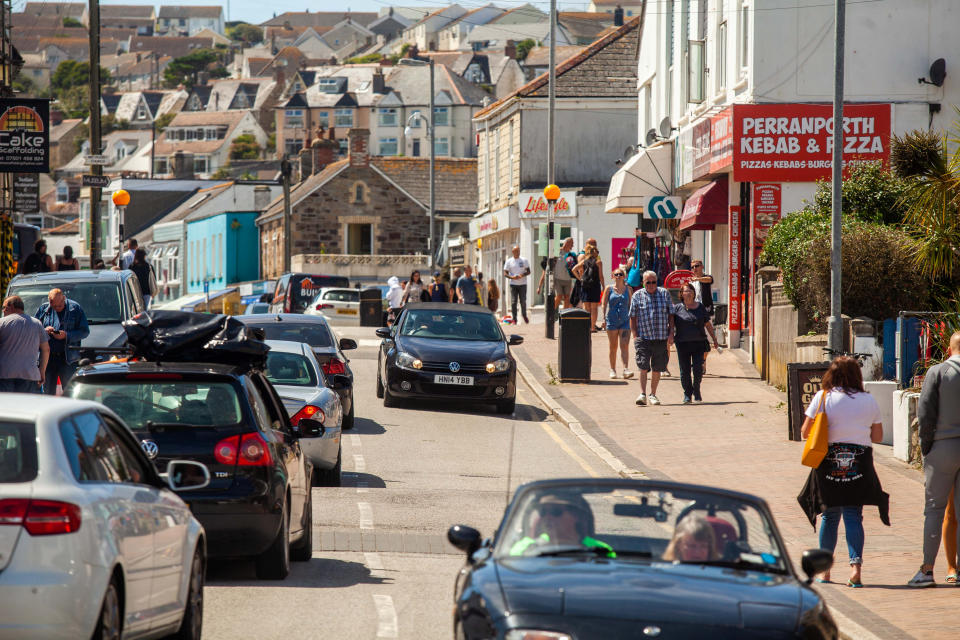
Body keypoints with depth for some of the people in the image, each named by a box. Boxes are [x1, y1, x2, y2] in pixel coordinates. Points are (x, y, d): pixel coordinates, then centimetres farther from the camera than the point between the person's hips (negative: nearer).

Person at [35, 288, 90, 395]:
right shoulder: (44, 309, 9)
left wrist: (66, 335, -14)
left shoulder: (75, 308, 1)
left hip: (68, 358, -3)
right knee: (48, 392, 6)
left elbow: (85, 331, -1)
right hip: (47, 357, 3)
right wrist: (44, 331, -9)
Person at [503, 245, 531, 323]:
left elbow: (528, 272, 6)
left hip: (522, 284, 0)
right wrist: (512, 277, -16)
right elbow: (505, 273, 3)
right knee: (513, 302, -5)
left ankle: (524, 316, 23)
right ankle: (514, 318, 1)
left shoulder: (524, 260, 6)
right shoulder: (509, 261, 5)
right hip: (513, 284, 0)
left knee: (523, 301, 1)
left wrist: (522, 275, -14)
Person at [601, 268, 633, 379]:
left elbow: (630, 306, 12)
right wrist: (604, 318, -7)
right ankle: (612, 370, 17)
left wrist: (631, 319, 9)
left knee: (624, 346, -11)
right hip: (612, 320, 0)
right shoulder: (609, 289, 4)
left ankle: (626, 370, -19)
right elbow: (604, 304, 3)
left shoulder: (627, 289, 8)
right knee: (613, 347, 6)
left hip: (625, 321, 0)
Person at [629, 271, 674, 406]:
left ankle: (653, 394, 17)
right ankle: (642, 394, -12)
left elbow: (671, 314, 10)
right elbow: (633, 317, 6)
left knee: (657, 368, 6)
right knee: (643, 367, -12)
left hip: (661, 338, 2)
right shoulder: (637, 296, 4)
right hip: (643, 338, -2)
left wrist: (671, 333, 2)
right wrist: (634, 336, -3)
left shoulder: (665, 294, 8)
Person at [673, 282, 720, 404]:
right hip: (682, 344, -1)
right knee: (684, 370, 1)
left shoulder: (700, 307, 9)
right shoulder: (677, 308, 4)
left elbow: (708, 325, 15)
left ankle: (696, 390, 16)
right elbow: (671, 325, 4)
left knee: (698, 369, -6)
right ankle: (687, 394, 12)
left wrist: (714, 339, 16)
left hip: (698, 343, 1)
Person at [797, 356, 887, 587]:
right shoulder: (869, 401, 4)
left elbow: (805, 432, 0)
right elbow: (877, 436, 11)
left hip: (829, 462, -1)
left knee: (829, 515, 10)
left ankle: (824, 570, 15)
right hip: (860, 462, 1)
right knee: (853, 516, 1)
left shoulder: (823, 398, -2)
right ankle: (855, 565, -15)